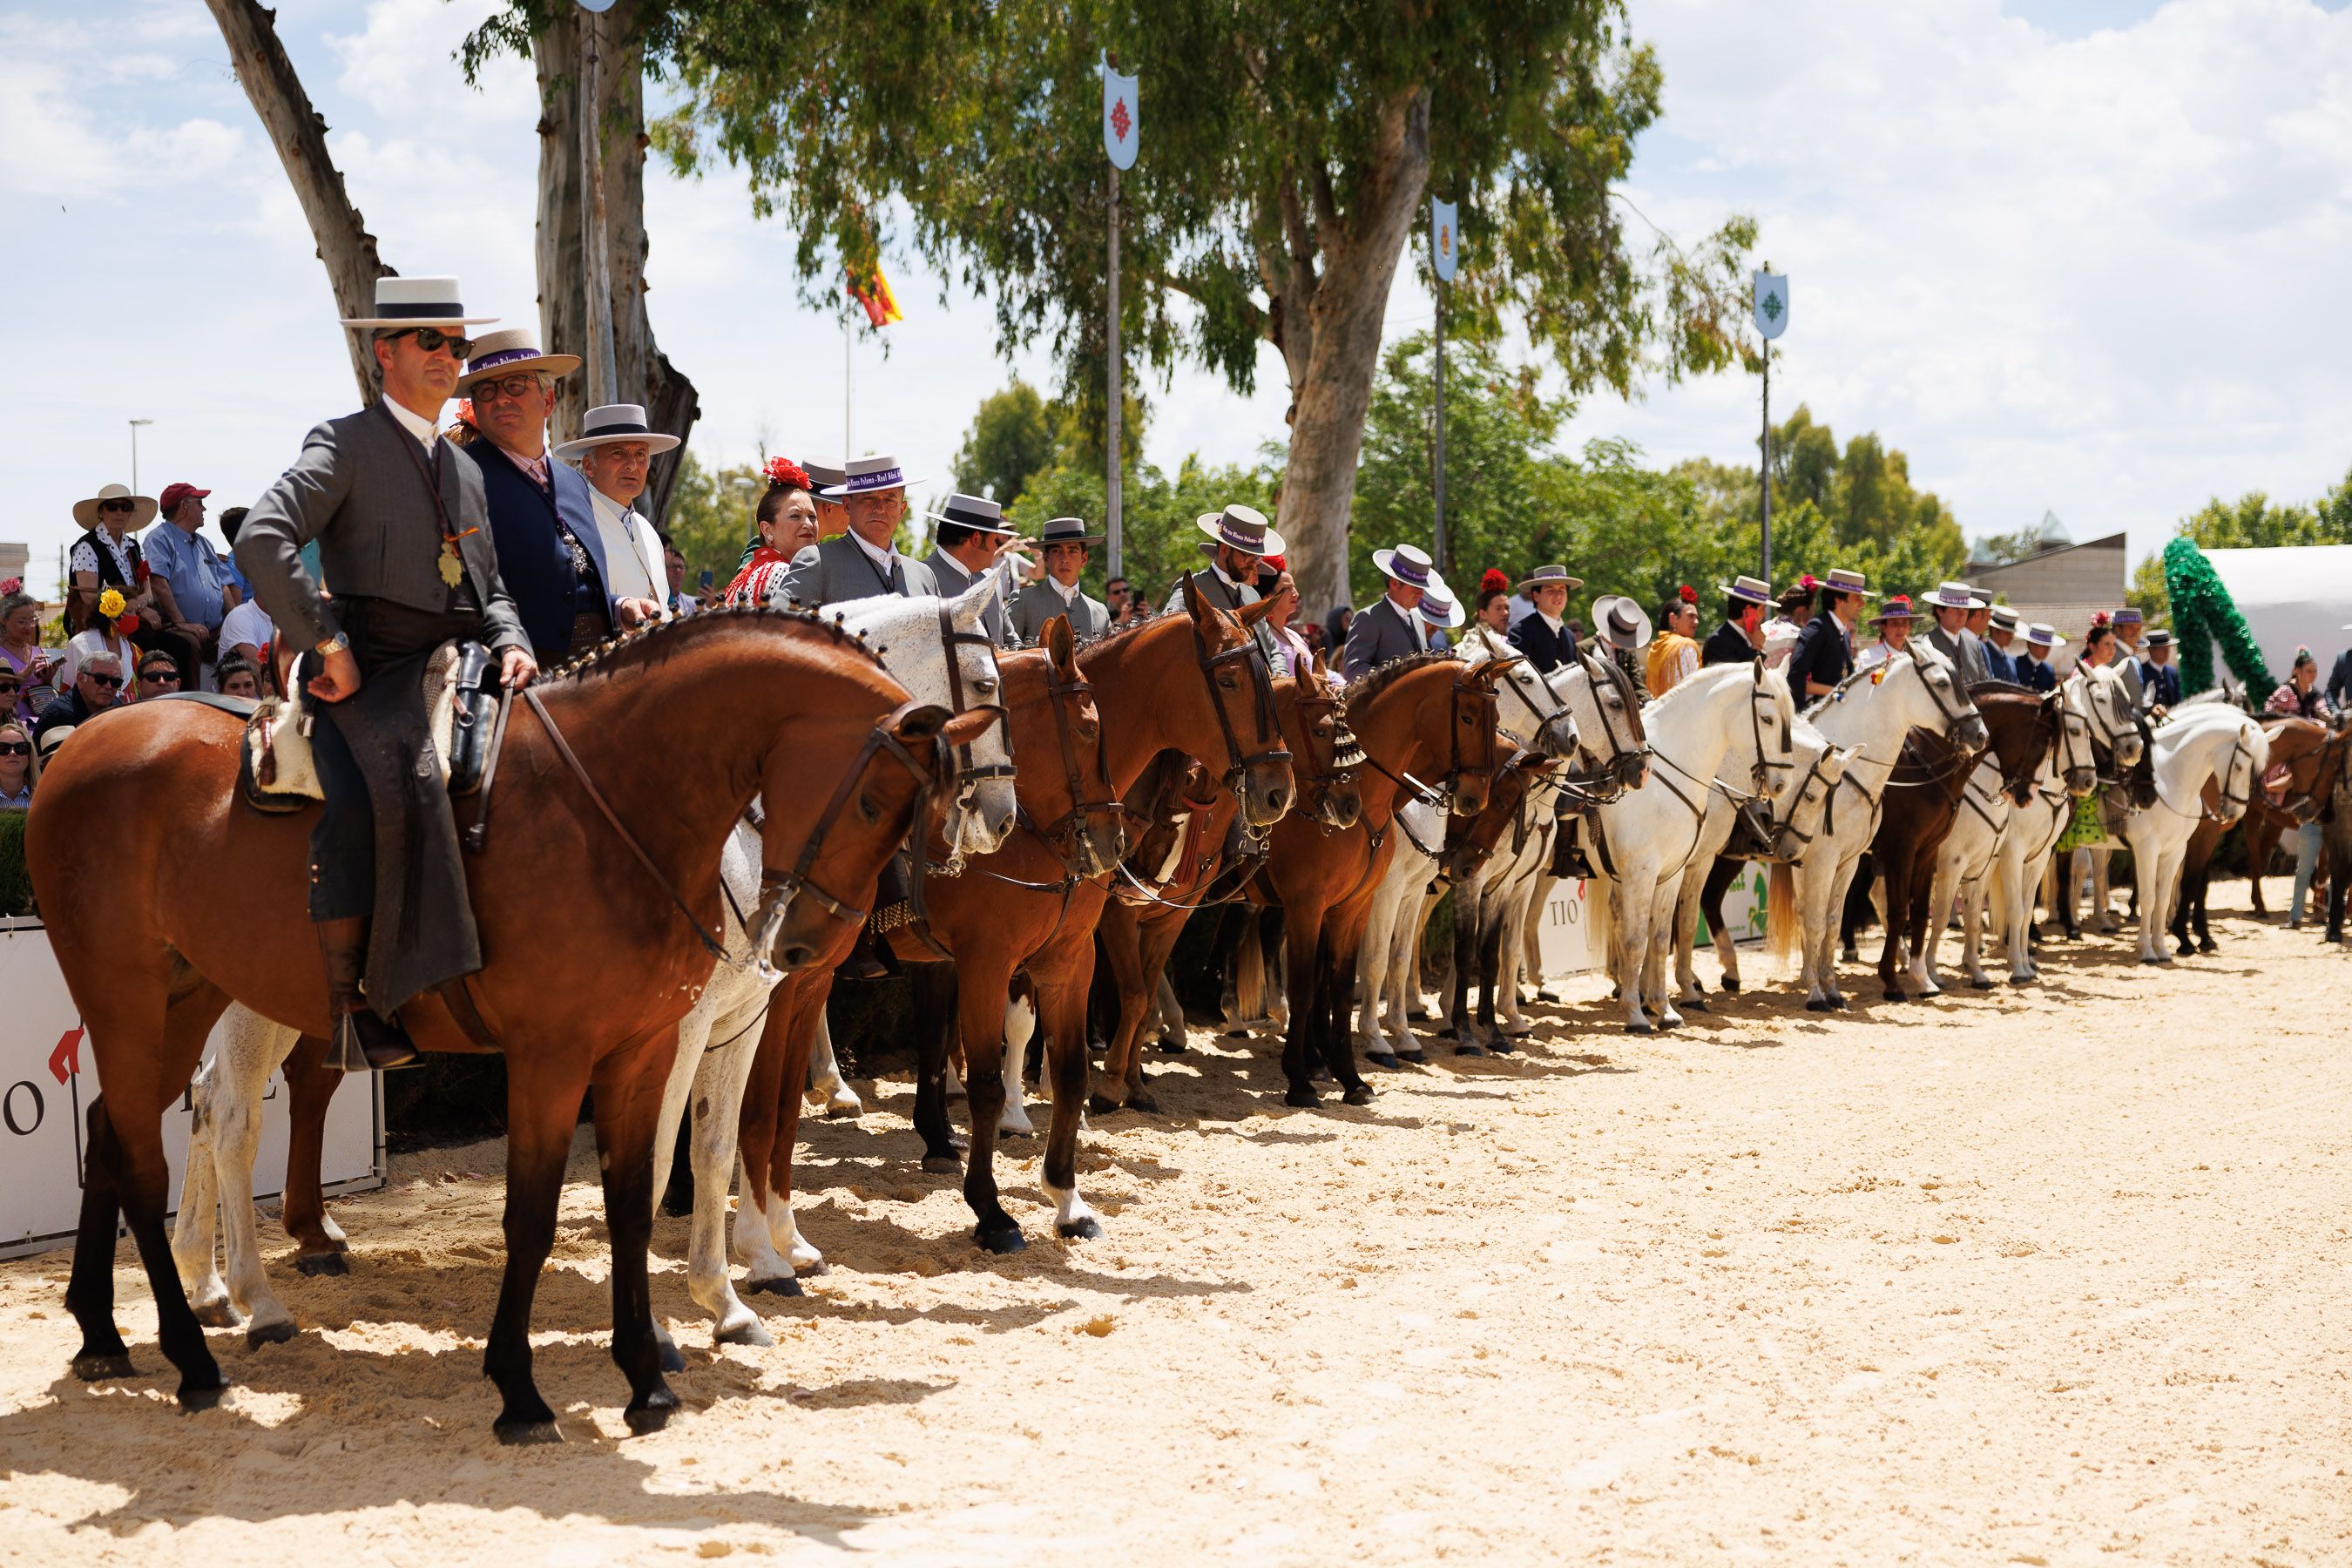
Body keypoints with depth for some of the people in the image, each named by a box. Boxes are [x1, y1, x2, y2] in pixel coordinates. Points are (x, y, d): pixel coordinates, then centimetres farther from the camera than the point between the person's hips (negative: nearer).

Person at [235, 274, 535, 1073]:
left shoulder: (466, 470, 26)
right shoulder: (345, 445, 2)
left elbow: (487, 588, 28)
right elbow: (261, 540, -13)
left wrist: (510, 645, 5)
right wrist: (326, 643, -16)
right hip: (366, 677, -8)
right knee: (365, 798, -33)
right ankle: (346, 1016, -32)